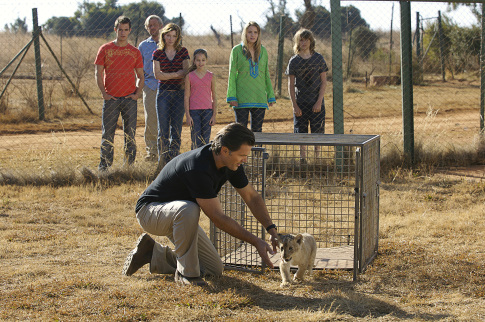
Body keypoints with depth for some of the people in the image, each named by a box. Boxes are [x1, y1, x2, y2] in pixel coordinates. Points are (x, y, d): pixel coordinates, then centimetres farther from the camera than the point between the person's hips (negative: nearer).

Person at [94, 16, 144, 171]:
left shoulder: (135, 52, 8)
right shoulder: (105, 49, 4)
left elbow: (141, 76, 13)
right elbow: (98, 73, 3)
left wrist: (137, 93, -1)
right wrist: (104, 93, -6)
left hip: (129, 99, 1)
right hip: (111, 98, -1)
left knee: (130, 134, 3)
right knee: (107, 134, -1)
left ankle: (129, 166, 11)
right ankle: (104, 167, 4)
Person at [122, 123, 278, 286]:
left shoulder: (231, 162, -9)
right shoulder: (198, 169, -35)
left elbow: (252, 197, 3)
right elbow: (218, 218, -31)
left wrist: (271, 229, -9)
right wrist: (256, 241, -28)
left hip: (178, 216, 9)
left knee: (215, 269, 2)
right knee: (188, 209, -42)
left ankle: (152, 253, 12)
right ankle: (186, 272, -21)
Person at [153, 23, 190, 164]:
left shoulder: (183, 52, 6)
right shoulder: (158, 53, 5)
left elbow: (185, 72, 0)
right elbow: (157, 74, -4)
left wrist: (167, 75, -9)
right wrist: (176, 74, -8)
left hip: (179, 93, 0)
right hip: (163, 93, 0)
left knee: (176, 130, 0)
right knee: (163, 130, -2)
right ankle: (162, 162, 2)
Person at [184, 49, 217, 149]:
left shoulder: (211, 76, 5)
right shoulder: (189, 76, 2)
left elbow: (214, 97, 8)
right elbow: (186, 97, 2)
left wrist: (214, 115, 3)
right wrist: (187, 115, -3)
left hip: (207, 111, 1)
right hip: (194, 111, -1)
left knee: (205, 140, 2)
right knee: (196, 141, -3)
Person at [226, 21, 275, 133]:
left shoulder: (263, 51, 10)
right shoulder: (237, 50, 0)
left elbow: (266, 75, 15)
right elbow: (232, 74, -2)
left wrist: (271, 95, 11)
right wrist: (232, 97, -9)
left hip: (259, 97, 3)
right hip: (241, 97, -3)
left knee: (257, 130, 6)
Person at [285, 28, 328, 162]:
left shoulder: (318, 59, 1)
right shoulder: (294, 61, 2)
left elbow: (324, 82, 1)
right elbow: (291, 85, 3)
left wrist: (319, 102, -9)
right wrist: (294, 105, -6)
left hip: (316, 103, -1)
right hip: (300, 103, 1)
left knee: (317, 133, 0)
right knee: (301, 133, 3)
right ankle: (302, 159, 14)